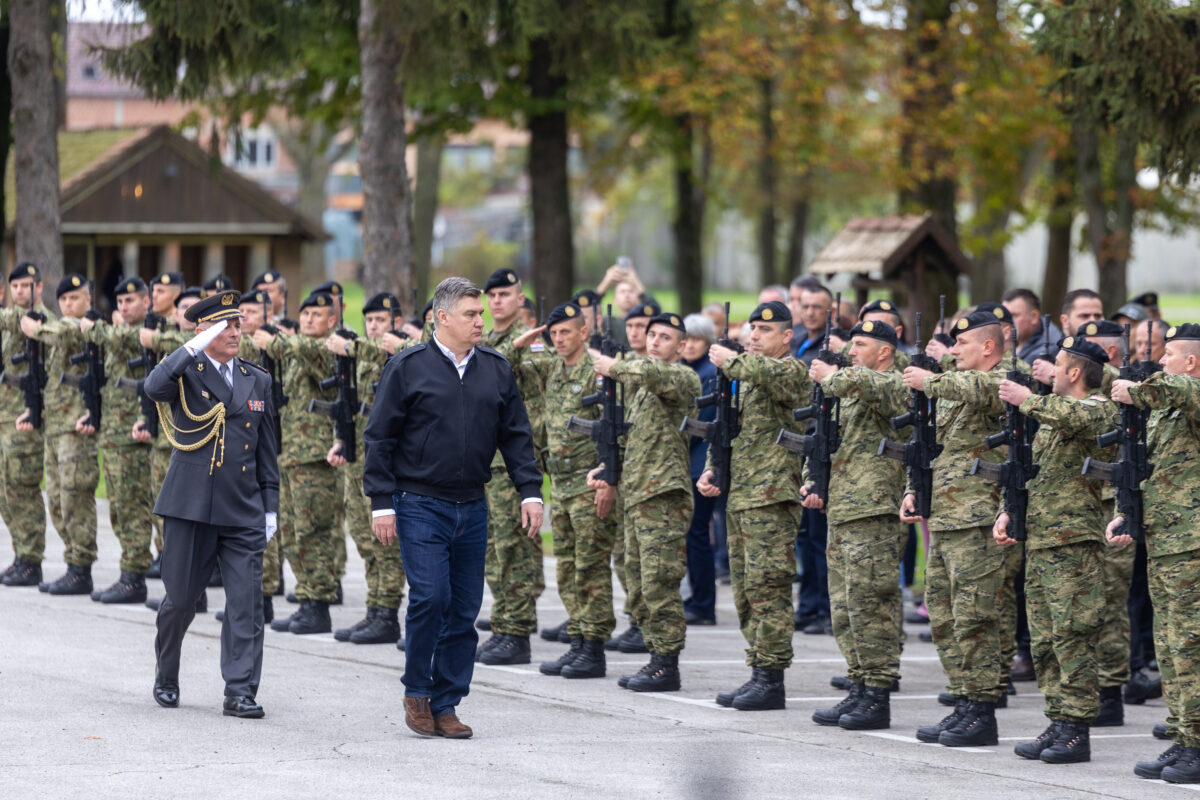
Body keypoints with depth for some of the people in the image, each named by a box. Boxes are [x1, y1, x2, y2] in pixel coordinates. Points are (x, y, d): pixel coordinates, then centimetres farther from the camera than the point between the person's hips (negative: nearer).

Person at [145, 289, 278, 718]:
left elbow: (267, 452, 16)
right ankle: (166, 678, 28)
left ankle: (240, 692, -4)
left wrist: (270, 507, 12)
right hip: (190, 506, -3)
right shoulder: (186, 373, 1)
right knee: (180, 600, 6)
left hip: (243, 512, 3)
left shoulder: (258, 381, 13)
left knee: (247, 602, -6)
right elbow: (154, 387, -24)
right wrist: (196, 346, -25)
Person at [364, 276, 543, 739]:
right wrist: (382, 503, -8)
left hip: (472, 508, 4)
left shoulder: (496, 370, 10)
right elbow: (379, 438, -2)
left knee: (464, 609, 4)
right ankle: (417, 692, 4)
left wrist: (530, 492, 3)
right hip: (420, 505, -4)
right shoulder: (408, 368, -3)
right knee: (430, 597, -14)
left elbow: (516, 436, 14)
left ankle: (445, 705, 11)